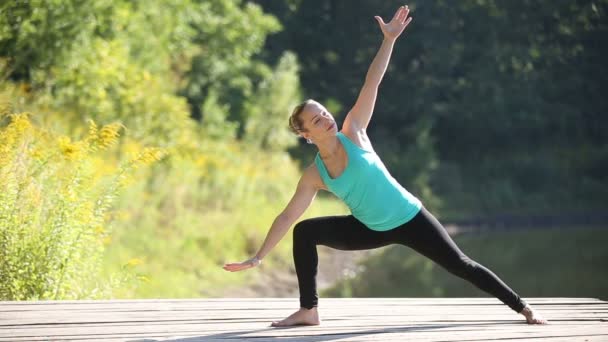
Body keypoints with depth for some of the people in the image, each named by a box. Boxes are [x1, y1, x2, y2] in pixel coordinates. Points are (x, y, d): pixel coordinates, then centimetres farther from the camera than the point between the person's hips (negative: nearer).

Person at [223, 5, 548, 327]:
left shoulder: (352, 132, -13)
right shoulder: (313, 177, -8)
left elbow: (371, 84, -18)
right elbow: (287, 217, -6)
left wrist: (389, 39, -24)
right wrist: (257, 258, -9)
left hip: (409, 218, -3)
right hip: (371, 229, 3)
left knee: (461, 265, -3)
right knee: (304, 232, -7)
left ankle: (523, 308, 7)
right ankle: (308, 311, 1)